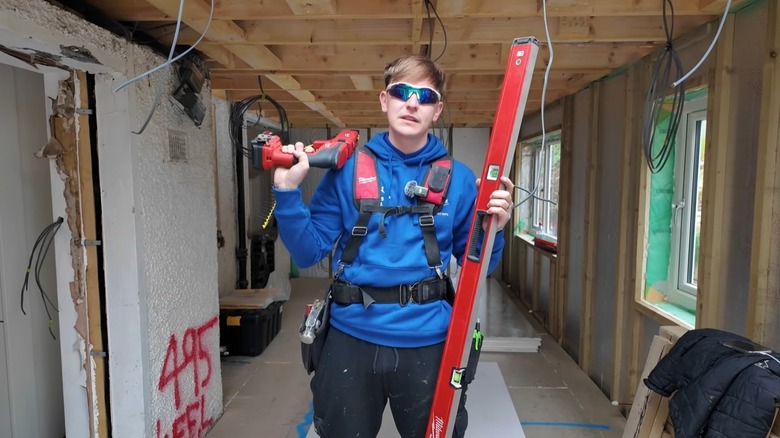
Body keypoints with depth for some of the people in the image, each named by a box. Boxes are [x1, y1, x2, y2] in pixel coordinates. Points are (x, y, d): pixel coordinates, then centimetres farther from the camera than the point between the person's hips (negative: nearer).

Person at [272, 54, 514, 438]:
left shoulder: (457, 179, -1)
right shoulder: (346, 169, -2)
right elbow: (308, 254, -2)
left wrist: (492, 229, -15)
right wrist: (288, 192, -14)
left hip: (429, 342, 0)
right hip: (352, 338, 1)